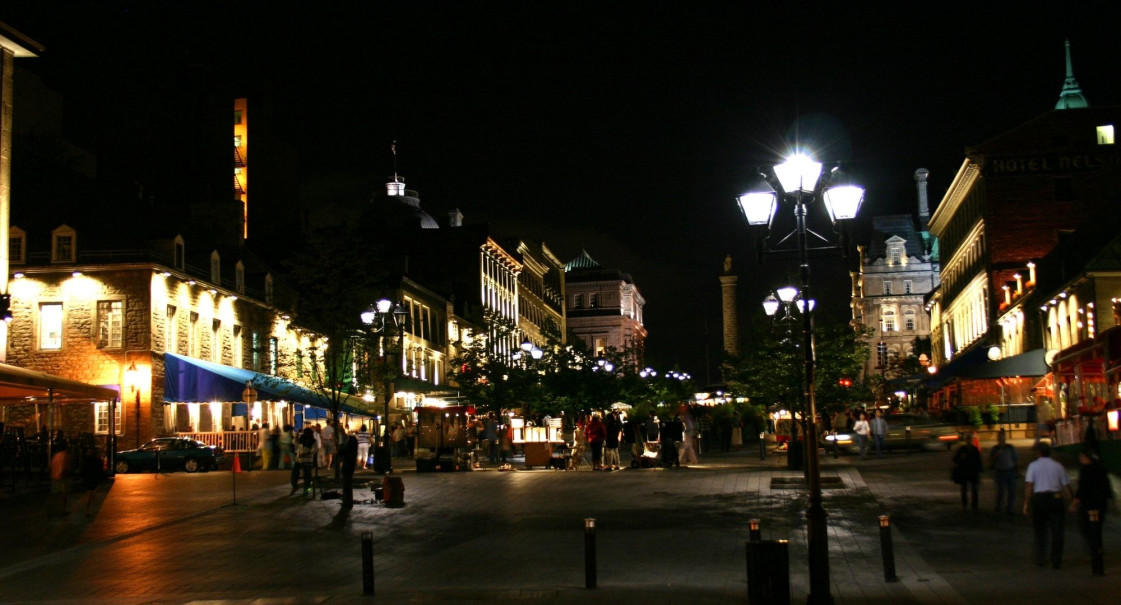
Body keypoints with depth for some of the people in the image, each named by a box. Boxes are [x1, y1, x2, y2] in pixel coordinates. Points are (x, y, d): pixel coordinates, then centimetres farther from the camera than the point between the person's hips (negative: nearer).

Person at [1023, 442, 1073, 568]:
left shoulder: (1033, 465, 1)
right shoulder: (1058, 466, 9)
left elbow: (1029, 485, -7)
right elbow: (1066, 485, 7)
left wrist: (1026, 502, -7)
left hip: (1039, 498, -1)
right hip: (1056, 498, 1)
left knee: (1040, 530, 12)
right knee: (1056, 531, 5)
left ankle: (1040, 559, 15)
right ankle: (1056, 561, 4)